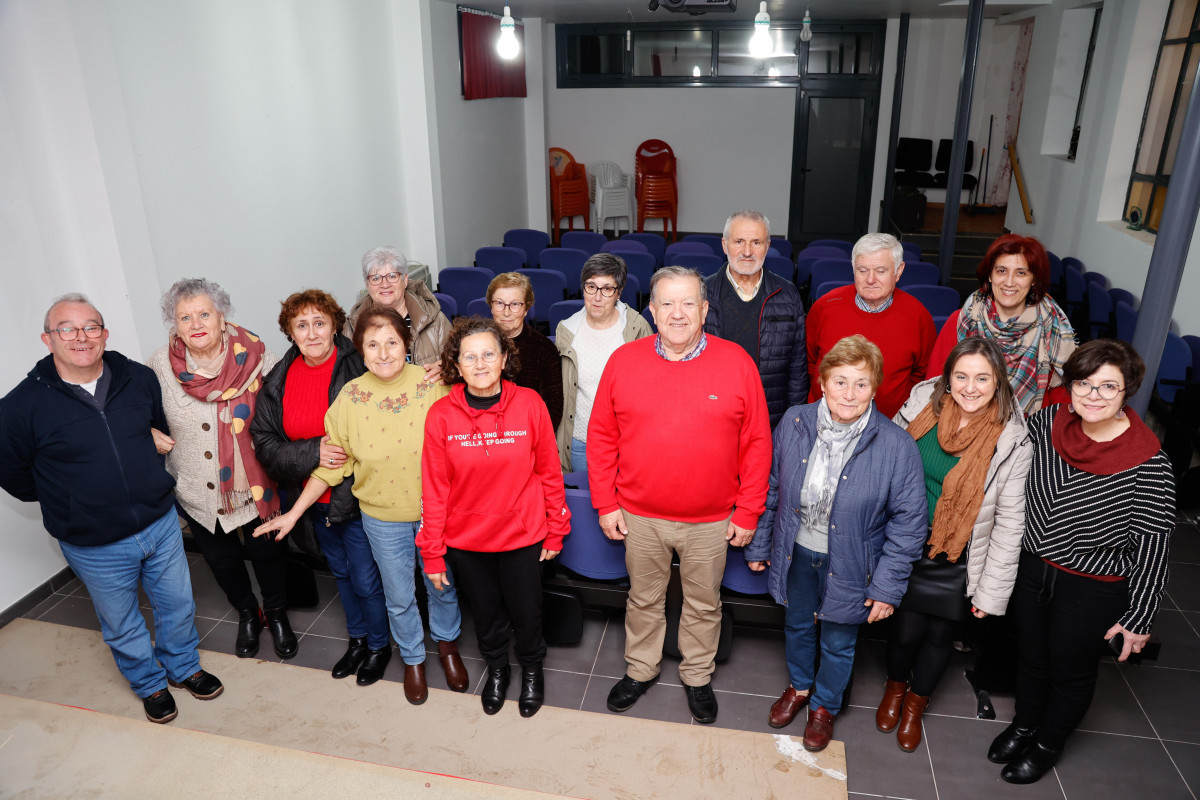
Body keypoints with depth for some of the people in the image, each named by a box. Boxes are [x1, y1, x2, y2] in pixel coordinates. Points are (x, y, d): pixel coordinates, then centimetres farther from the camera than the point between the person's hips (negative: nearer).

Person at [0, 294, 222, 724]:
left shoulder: (139, 379, -5)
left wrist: (147, 479, 9)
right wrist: (66, 498, 1)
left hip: (161, 523, 3)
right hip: (95, 546, -2)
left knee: (178, 604, 19)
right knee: (123, 627, 18)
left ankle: (184, 666, 46)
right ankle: (150, 684, 44)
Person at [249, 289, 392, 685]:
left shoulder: (358, 369, -17)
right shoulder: (278, 381, -3)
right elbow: (264, 442, -4)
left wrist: (345, 452, -22)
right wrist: (313, 452, -19)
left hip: (356, 496, -5)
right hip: (314, 499, 5)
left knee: (366, 579, 6)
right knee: (341, 572, 23)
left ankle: (378, 645, 33)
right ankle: (357, 639, 45)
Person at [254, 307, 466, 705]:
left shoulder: (434, 385, -16)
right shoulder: (350, 397, -12)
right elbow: (332, 463, -1)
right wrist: (294, 513, 0)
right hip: (383, 517, 1)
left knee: (443, 585, 20)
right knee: (399, 595, 19)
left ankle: (447, 644, 49)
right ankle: (413, 659, 46)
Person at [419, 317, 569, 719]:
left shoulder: (529, 404, -15)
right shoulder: (442, 415, -14)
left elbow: (549, 472, -5)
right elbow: (434, 489, -7)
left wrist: (555, 530, 1)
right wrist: (432, 553, -3)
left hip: (523, 534, 0)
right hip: (465, 538, 1)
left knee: (526, 610, 17)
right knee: (485, 611, 21)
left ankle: (532, 668, 49)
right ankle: (496, 668, 52)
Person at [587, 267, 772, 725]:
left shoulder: (737, 364, -9)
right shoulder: (623, 361, -6)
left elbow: (757, 443, -4)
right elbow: (601, 437, 1)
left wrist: (747, 513, -4)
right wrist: (606, 503, -1)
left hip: (711, 520, 0)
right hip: (640, 515, 1)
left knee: (704, 603, 18)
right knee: (643, 598, 20)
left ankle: (697, 675, 42)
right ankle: (640, 669, 44)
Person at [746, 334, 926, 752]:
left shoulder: (896, 446, -21)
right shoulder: (794, 424, -12)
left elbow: (908, 523, -13)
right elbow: (771, 489, 1)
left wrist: (888, 587, -11)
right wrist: (759, 545, 7)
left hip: (847, 564, -2)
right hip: (797, 553, 3)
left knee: (838, 643, 20)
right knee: (797, 625, 26)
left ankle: (824, 705, 49)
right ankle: (799, 686, 55)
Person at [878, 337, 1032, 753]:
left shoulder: (1012, 441, -15)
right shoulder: (922, 404, -11)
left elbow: (1009, 523, -9)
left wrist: (991, 591, -6)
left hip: (958, 560, 0)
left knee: (940, 633, 14)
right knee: (906, 628, 4)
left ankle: (915, 704, 44)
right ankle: (895, 687, 40)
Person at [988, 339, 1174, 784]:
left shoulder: (1148, 464, -24)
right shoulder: (1046, 422, -12)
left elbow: (1153, 548, -16)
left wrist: (1138, 618, -11)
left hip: (1093, 590, -4)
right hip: (1031, 568, 4)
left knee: (1071, 671, 20)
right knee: (1031, 656, 25)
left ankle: (1047, 745, 46)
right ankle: (1024, 724, 52)